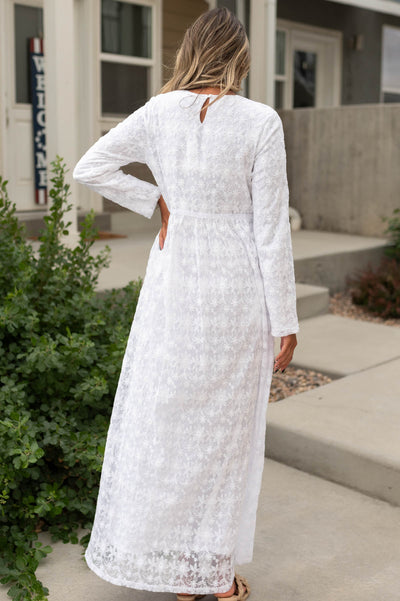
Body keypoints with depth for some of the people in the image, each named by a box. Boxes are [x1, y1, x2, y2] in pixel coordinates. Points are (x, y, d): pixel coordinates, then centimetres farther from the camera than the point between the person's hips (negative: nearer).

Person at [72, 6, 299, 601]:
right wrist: (285, 321, -4)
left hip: (173, 281, 3)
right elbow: (271, 229, -10)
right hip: (236, 287, -2)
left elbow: (89, 168, 5)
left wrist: (157, 200, 7)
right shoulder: (260, 121, -10)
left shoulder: (160, 111, -1)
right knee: (224, 426, 10)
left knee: (165, 418, 13)